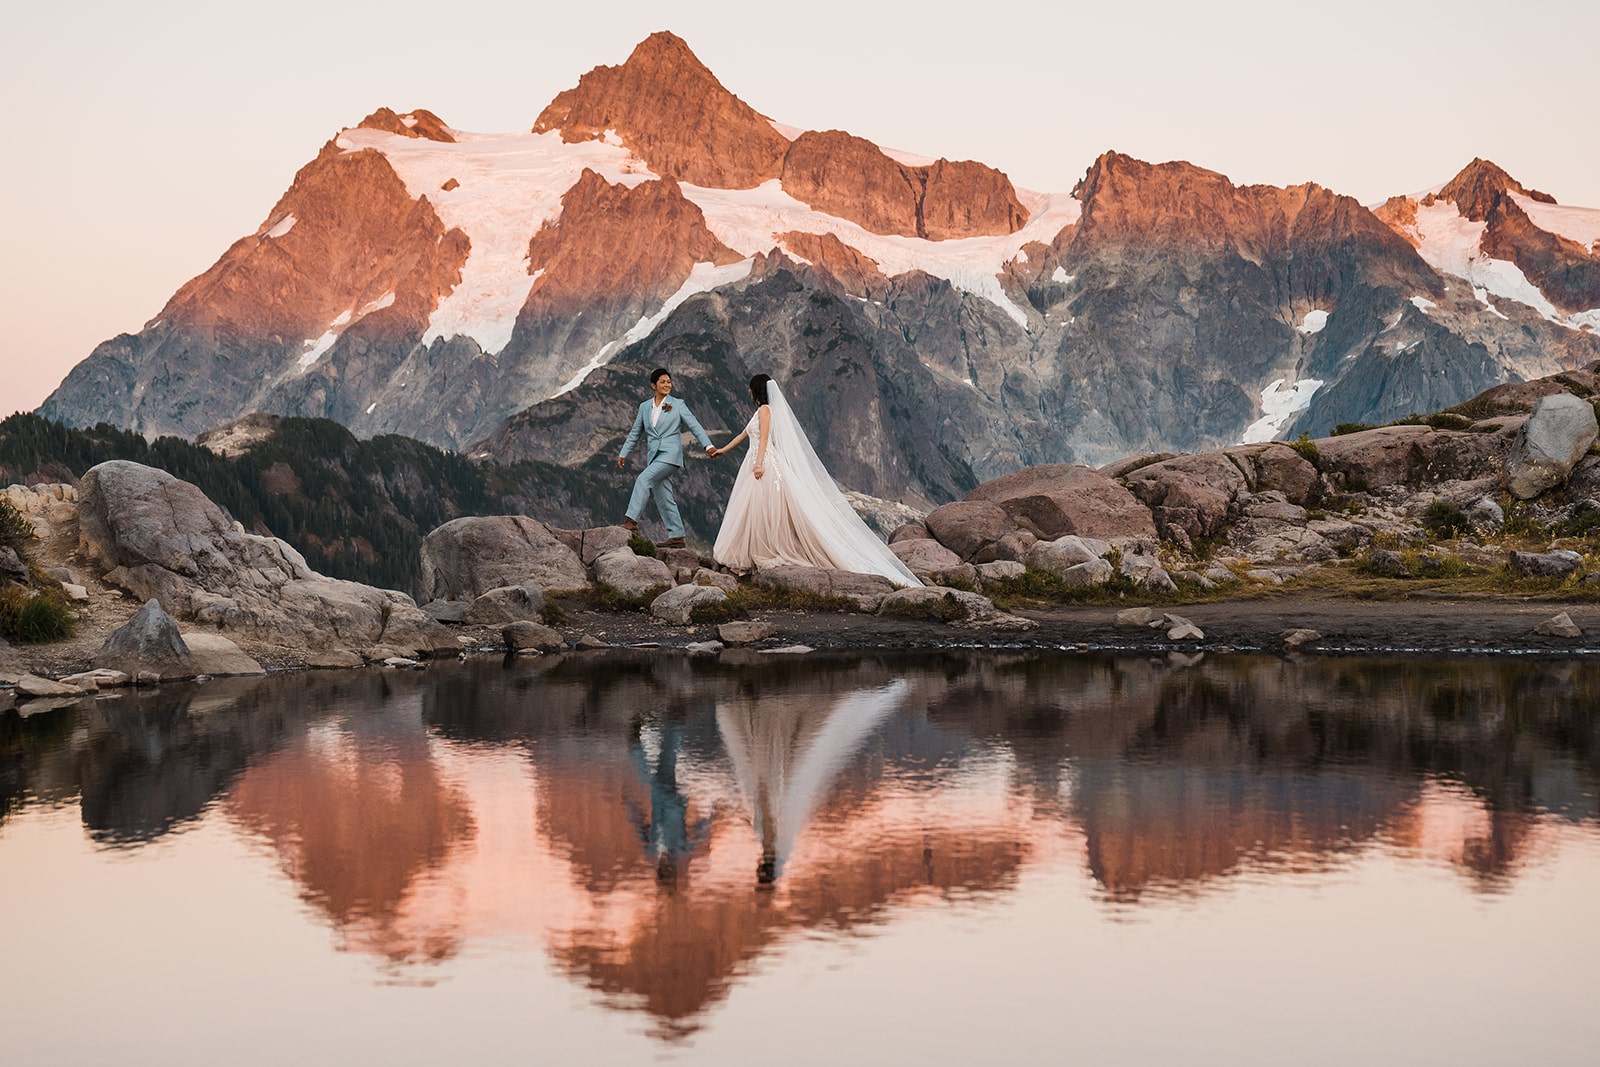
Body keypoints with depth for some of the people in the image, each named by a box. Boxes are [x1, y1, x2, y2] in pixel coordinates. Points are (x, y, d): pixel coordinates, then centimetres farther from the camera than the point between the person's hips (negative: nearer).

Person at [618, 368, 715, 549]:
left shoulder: (678, 405, 2)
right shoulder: (645, 407, 13)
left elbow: (694, 425, -1)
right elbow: (635, 433, 20)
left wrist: (708, 445, -12)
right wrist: (623, 453, 17)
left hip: (670, 454, -6)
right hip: (654, 457, 6)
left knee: (643, 479, -24)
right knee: (663, 498, 5)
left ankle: (631, 520, -28)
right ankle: (676, 536, 10)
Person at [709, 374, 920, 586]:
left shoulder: (764, 410, -6)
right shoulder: (760, 412, 22)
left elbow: (764, 438, -16)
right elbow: (744, 434, 33)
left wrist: (759, 463, -24)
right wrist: (723, 449, 41)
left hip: (765, 463, -9)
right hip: (756, 462, 9)